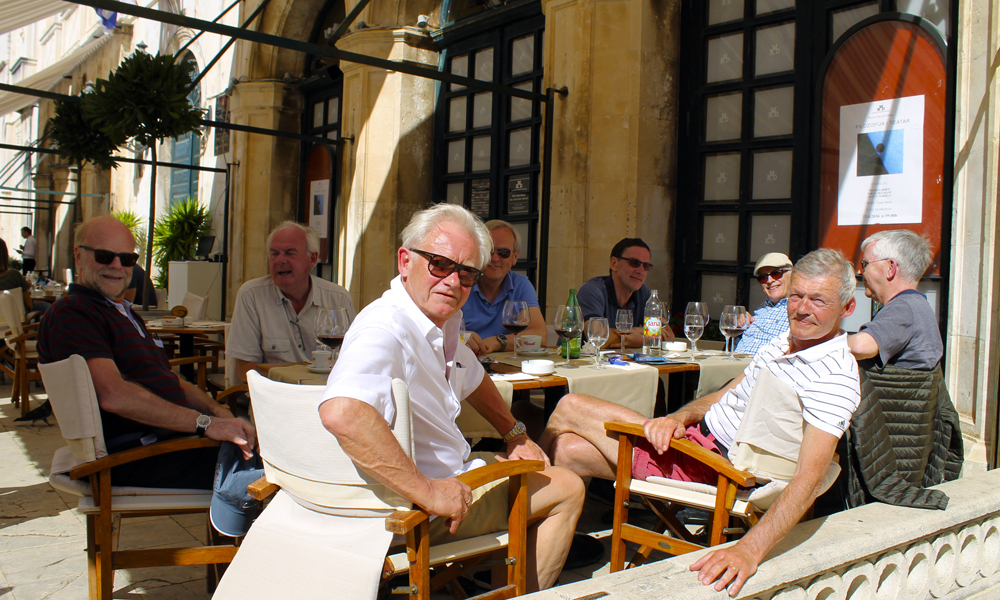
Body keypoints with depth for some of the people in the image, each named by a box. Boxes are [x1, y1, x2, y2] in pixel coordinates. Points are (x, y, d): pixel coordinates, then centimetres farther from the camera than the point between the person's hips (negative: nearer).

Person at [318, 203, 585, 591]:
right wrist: (426, 490, -40)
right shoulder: (386, 329, -29)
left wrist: (516, 435, 19)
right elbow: (341, 413, -47)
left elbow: (472, 379, 22)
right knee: (567, 489, 3)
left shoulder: (443, 319, 2)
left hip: (446, 477, 10)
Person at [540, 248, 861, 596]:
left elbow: (808, 477, -31)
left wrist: (750, 550, -43)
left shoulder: (836, 378, -21)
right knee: (568, 449, 3)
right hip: (696, 435, 8)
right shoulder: (783, 343, 7)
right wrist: (679, 417, -9)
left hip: (712, 464, -8)